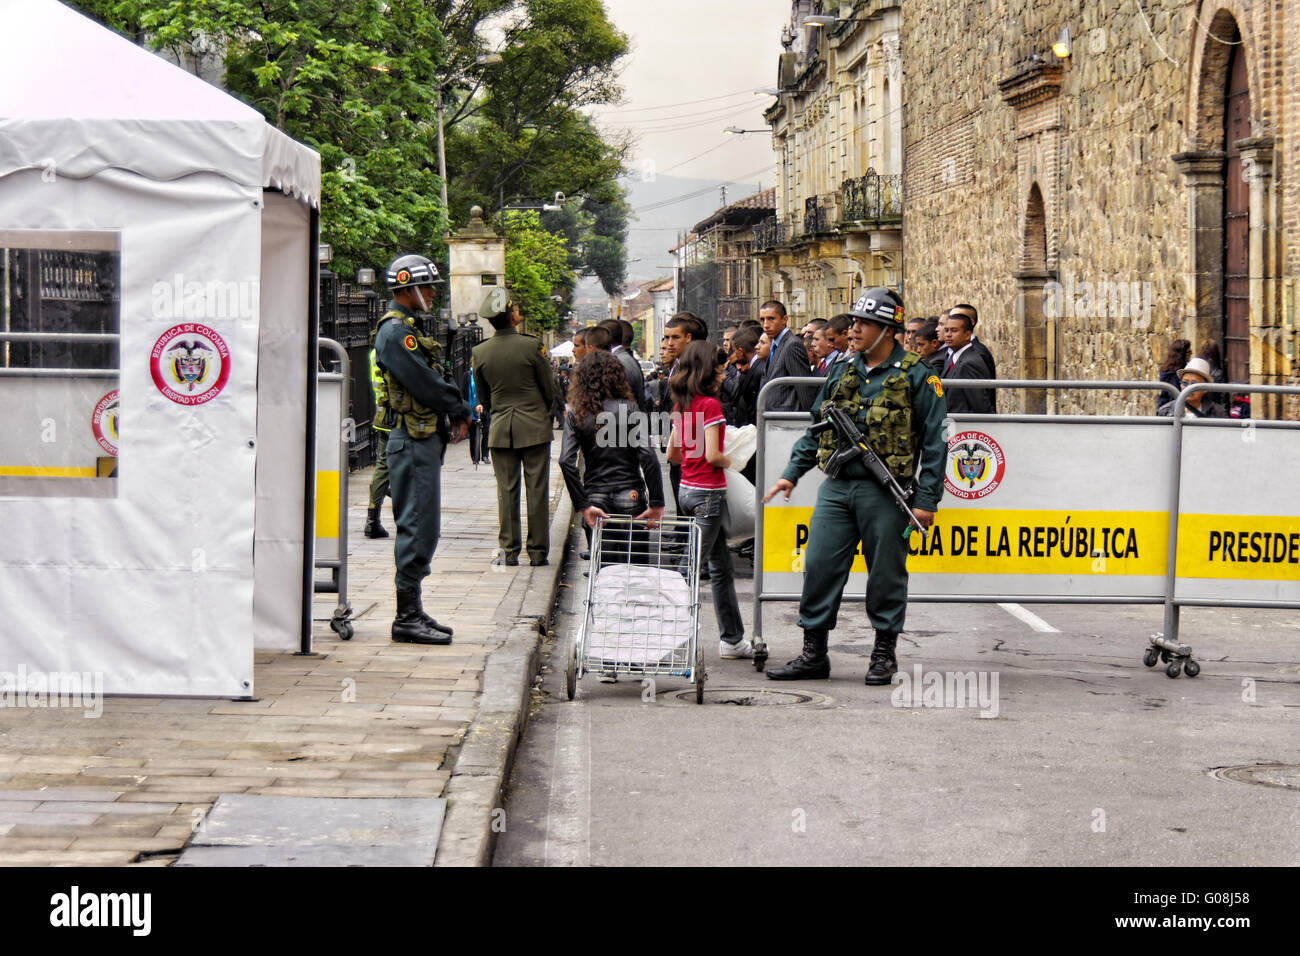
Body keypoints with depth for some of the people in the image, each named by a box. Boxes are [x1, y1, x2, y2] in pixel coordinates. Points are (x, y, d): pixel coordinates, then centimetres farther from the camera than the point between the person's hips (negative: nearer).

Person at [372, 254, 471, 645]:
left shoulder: (409, 328, 19)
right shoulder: (395, 331, -14)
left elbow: (432, 379, 19)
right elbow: (423, 382, -20)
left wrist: (455, 413, 2)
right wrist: (458, 411, -7)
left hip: (425, 439, 11)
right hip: (412, 440, -11)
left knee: (422, 527, 12)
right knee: (417, 527, -9)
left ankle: (412, 613, 18)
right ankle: (407, 617, -6)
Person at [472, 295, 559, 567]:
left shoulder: (479, 352, -1)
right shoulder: (531, 346, -10)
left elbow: (482, 397, 9)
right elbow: (551, 389, -2)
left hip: (500, 430, 3)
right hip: (535, 427, -2)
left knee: (506, 491, 7)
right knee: (537, 491, 3)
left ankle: (509, 552, 8)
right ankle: (537, 552, 6)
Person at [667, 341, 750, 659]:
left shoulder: (681, 404, 9)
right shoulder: (710, 404, -15)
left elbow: (672, 454, 14)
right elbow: (712, 455, -21)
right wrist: (727, 461, -1)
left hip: (687, 488, 8)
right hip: (708, 492, -8)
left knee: (721, 567, 15)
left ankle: (733, 639, 21)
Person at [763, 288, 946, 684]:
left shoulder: (916, 377, -2)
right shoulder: (842, 373, 13)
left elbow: (934, 443, -4)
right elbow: (816, 429, 21)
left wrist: (926, 500, -9)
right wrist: (792, 473, 12)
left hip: (885, 492, -5)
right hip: (837, 487, 5)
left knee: (886, 574, 4)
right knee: (819, 566, 1)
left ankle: (884, 654, 16)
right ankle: (814, 654, 9)